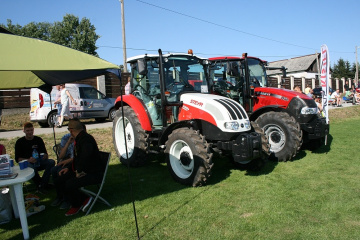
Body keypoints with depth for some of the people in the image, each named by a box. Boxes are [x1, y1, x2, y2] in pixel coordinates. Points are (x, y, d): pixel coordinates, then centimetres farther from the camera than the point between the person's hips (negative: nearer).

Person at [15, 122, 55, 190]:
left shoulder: (38, 139, 10)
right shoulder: (19, 142, 4)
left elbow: (45, 154, 8)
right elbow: (17, 159, -4)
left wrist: (44, 156, -18)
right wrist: (28, 160, -24)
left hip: (38, 162, 3)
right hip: (27, 163, -3)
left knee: (51, 162, -27)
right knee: (31, 167, -39)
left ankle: (42, 184, -27)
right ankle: (39, 183, -15)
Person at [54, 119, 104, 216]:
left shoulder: (86, 139, -21)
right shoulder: (79, 139, 14)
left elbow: (85, 157, -38)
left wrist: (79, 172, -27)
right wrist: (68, 168, 15)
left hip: (93, 174, -11)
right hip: (80, 171, 11)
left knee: (69, 184, -26)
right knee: (59, 181, 2)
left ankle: (77, 205, 5)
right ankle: (84, 199, 5)